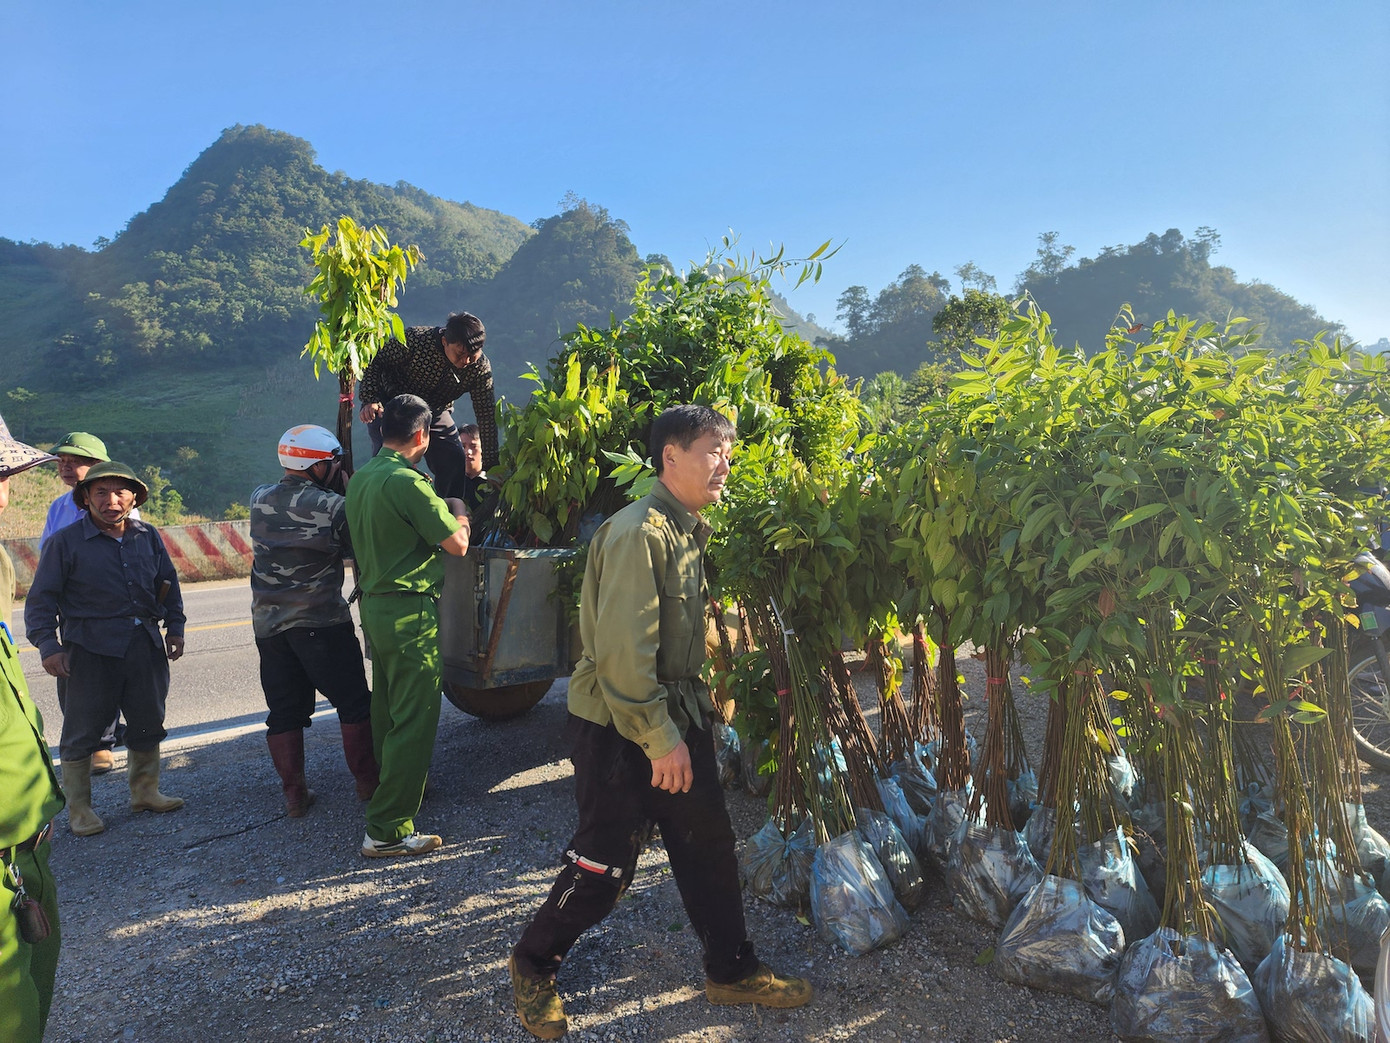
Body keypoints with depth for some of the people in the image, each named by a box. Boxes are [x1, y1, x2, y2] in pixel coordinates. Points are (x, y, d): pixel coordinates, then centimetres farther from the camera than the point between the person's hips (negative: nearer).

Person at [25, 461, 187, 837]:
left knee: (148, 722, 12)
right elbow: (42, 599, -2)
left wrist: (175, 627, 12)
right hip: (90, 649, -4)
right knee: (82, 729, 3)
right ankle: (78, 809, 17)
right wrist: (48, 645, -10)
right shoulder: (65, 542, -4)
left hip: (145, 644, 4)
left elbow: (168, 584, 18)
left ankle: (145, 791, 29)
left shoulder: (148, 537, 8)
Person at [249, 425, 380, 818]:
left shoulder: (258, 499, 4)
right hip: (321, 621, -5)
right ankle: (368, 781, 13)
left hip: (268, 622, 6)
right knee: (354, 703, 7)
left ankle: (294, 793, 18)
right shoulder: (333, 505, -12)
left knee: (284, 710, 12)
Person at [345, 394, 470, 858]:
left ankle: (392, 791, 40)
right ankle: (388, 830, -1)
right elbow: (457, 543, -15)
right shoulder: (407, 482, -19)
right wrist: (459, 513, 4)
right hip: (410, 611, -9)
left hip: (374, 605, 9)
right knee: (414, 720, -4)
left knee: (387, 711, 22)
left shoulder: (360, 479, 9)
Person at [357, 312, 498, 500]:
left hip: (436, 412, 3)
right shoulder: (414, 339, -31)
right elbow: (376, 362, -17)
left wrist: (491, 465, -18)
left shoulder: (481, 368, -22)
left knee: (457, 467, -7)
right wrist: (370, 400, -32)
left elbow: (487, 416, -18)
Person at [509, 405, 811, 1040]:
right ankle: (532, 967, 28)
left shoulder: (689, 529, 8)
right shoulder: (638, 533, -22)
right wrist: (659, 739, -20)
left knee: (708, 848, 14)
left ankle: (732, 971, 31)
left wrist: (692, 717, 17)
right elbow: (622, 651, -26)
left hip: (677, 718, 9)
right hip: (619, 728, -8)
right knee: (604, 868, 4)